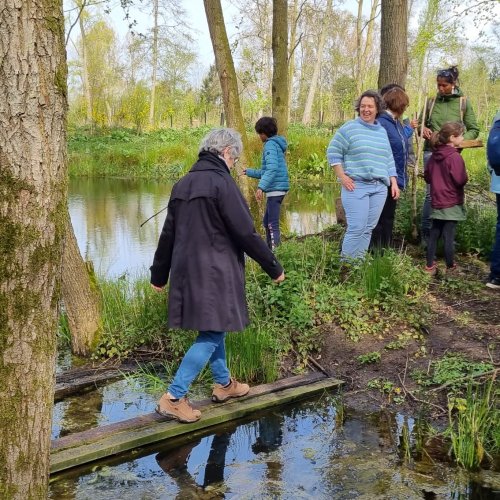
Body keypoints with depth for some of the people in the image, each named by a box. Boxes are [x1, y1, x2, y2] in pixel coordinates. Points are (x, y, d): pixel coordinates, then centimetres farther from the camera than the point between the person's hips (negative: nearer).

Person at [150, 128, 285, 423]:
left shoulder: (183, 184, 10)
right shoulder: (222, 183, -14)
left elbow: (168, 233, 15)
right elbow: (246, 233, -16)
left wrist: (159, 274, 23)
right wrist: (274, 268, -5)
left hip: (187, 271, 9)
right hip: (214, 273, -8)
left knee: (213, 329, 21)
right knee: (212, 334, -1)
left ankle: (224, 384, 36)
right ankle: (174, 398, -1)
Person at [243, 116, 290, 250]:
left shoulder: (270, 145, -9)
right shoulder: (276, 144, 20)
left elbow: (272, 169, -24)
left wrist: (261, 187, -31)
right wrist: (249, 172, 31)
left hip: (275, 188, -10)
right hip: (279, 188, 10)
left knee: (273, 224, -9)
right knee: (267, 222, 18)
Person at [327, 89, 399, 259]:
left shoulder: (382, 131, 17)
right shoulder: (349, 128, -1)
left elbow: (389, 159, 22)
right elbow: (333, 151, -1)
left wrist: (394, 182, 14)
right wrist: (342, 177, -9)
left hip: (379, 188, 6)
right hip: (356, 186, -6)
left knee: (368, 229, 6)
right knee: (357, 228, -11)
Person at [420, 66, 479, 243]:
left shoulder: (463, 102, 2)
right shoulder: (431, 102, 5)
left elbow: (473, 130, 3)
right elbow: (421, 124, 16)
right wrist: (423, 129, -7)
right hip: (432, 151, 0)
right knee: (432, 191, -6)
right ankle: (426, 233, 2)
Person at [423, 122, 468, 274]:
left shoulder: (434, 155, 5)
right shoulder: (455, 157, -18)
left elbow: (427, 176, 12)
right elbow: (460, 180, -22)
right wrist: (465, 176, -2)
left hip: (437, 202, 7)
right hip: (452, 204, -7)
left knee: (434, 234, 12)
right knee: (449, 236, 0)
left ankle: (430, 266, 17)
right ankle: (450, 267, 8)